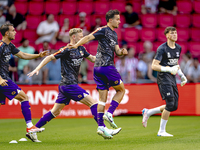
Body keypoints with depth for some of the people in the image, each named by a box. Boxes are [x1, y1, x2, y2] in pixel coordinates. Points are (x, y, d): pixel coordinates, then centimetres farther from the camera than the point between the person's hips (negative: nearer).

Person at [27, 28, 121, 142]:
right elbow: (50, 57, -9)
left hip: (65, 85, 9)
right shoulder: (66, 50, -11)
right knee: (93, 103, -10)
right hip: (69, 84, -9)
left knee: (55, 112, 12)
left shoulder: (81, 49, 13)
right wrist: (38, 69, -17)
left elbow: (93, 59, 23)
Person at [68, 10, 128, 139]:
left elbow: (116, 50, 19)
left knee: (102, 98, 5)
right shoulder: (104, 30, -7)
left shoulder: (114, 34, 20)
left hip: (99, 68, 9)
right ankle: (109, 114, -3)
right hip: (107, 66, -9)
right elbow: (89, 37, -16)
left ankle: (101, 126, 3)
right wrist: (76, 45, -29)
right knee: (121, 90, 5)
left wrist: (122, 52, -3)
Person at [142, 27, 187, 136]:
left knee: (174, 106, 4)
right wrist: (169, 69, -23)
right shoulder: (162, 49, -11)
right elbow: (154, 66, -15)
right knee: (170, 104, -15)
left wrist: (182, 76, 16)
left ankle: (148, 112, 20)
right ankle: (162, 131, -4)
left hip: (172, 78, 8)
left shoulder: (178, 48, 13)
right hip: (164, 78, -8)